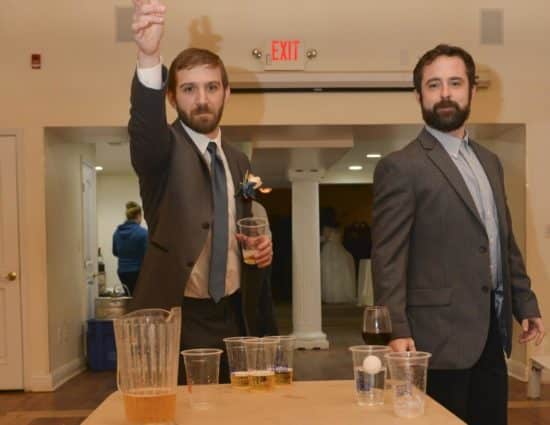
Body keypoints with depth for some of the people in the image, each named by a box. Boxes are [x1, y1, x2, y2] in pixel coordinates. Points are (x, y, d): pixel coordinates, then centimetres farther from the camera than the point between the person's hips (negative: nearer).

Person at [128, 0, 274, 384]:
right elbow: (145, 124, -31)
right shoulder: (163, 150, -6)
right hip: (176, 319, -5)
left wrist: (260, 248, -2)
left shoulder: (238, 162, 11)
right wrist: (149, 58, -49)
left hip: (233, 318, 5)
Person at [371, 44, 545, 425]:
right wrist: (397, 331, -20)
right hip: (441, 335, -7)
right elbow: (388, 260, -14)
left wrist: (526, 304, 14)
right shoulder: (401, 167, -9)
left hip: (492, 331, 7)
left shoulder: (489, 162, 15)